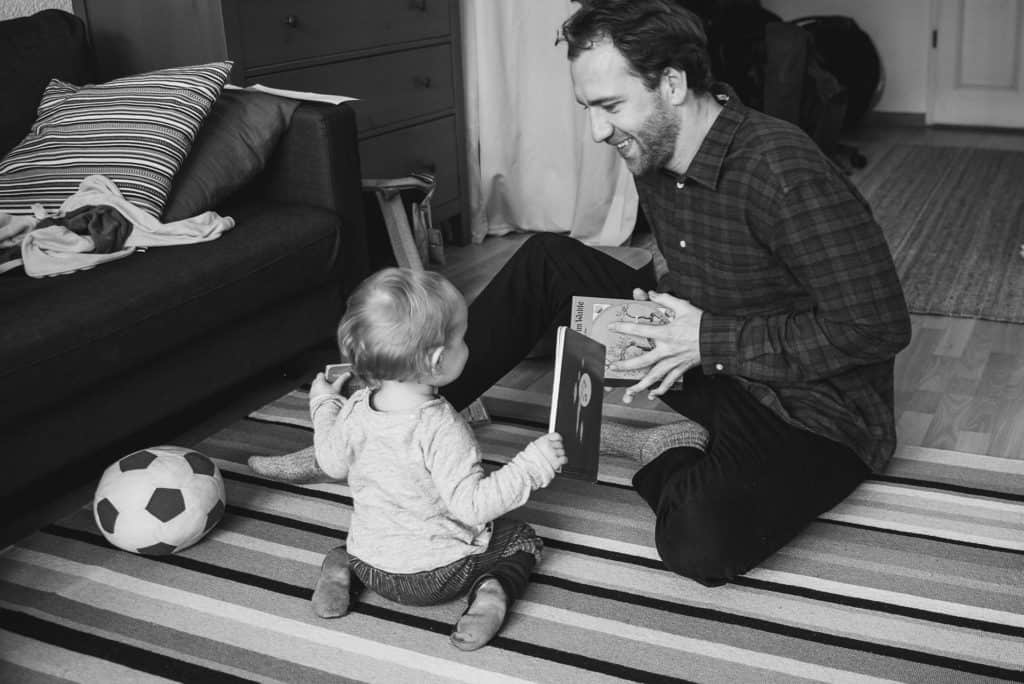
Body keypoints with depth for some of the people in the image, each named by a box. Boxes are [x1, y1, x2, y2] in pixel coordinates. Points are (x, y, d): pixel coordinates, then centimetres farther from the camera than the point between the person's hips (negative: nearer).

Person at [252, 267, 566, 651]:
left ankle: (342, 570, 8)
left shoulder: (354, 411, -12)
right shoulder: (442, 430, -29)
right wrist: (531, 466, -26)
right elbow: (472, 505, -29)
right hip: (437, 574, -4)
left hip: (371, 565, 5)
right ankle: (492, 588, -12)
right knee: (522, 538, 14)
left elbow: (332, 465, 6)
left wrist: (324, 403, 20)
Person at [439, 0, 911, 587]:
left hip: (810, 416, -7)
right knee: (548, 262, -2)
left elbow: (878, 327, -28)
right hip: (710, 366, 7)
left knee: (700, 540, -35)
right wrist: (661, 313, -7)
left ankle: (665, 455, -3)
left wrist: (710, 341, -25)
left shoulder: (780, 170, -28)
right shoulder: (653, 153, -1)